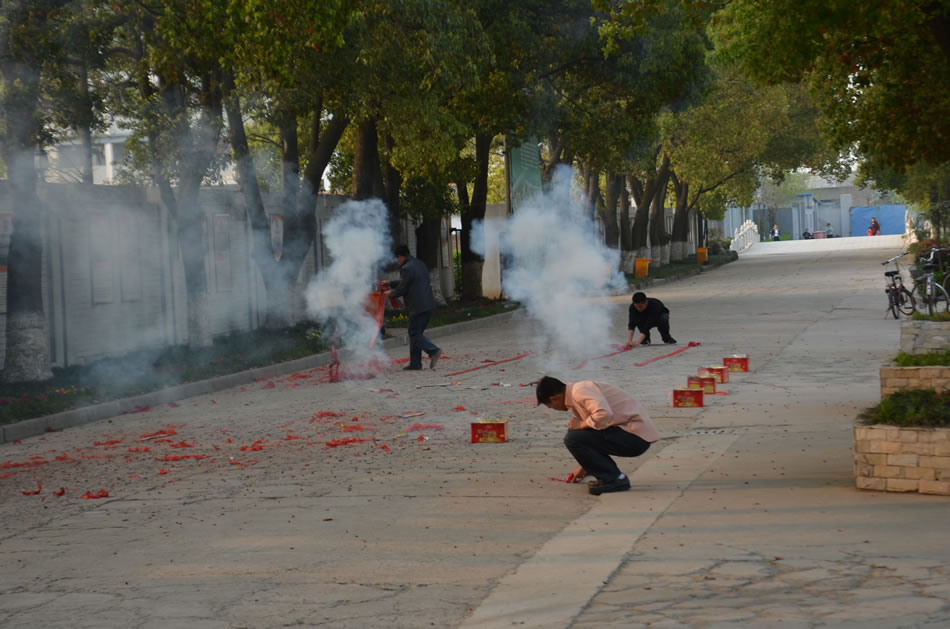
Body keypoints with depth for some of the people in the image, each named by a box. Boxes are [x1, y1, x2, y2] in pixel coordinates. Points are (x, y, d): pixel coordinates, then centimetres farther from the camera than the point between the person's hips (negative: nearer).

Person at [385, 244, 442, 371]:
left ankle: (433, 351, -19)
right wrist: (390, 285, 31)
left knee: (415, 334, -2)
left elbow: (402, 289, -10)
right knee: (417, 333, 14)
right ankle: (415, 363, 15)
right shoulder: (421, 264, 17)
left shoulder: (406, 269, -14)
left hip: (417, 307, -9)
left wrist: (390, 293, 9)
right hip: (428, 304, 9)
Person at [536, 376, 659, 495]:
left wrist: (581, 425, -12)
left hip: (635, 437, -10)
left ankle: (614, 479, -6)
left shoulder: (580, 391, -13)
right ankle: (611, 477, 16)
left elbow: (604, 414, -31)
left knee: (572, 439, -14)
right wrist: (583, 468, 38)